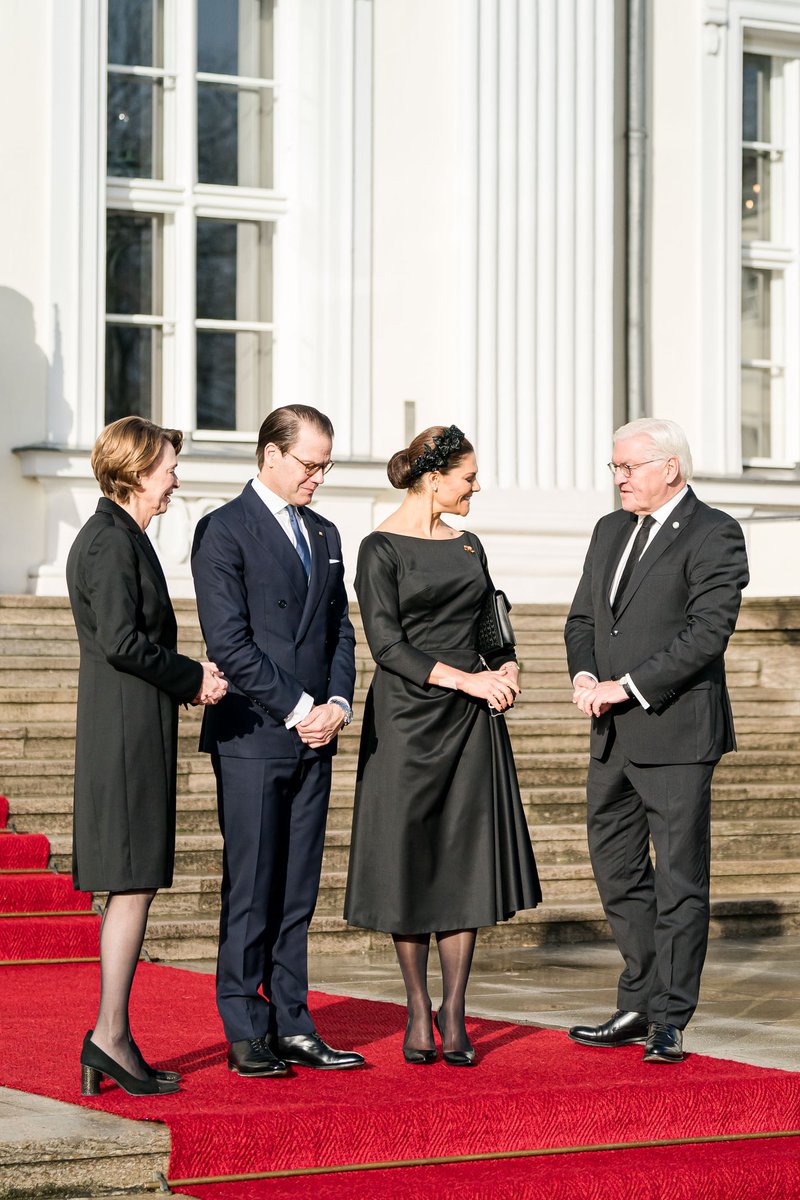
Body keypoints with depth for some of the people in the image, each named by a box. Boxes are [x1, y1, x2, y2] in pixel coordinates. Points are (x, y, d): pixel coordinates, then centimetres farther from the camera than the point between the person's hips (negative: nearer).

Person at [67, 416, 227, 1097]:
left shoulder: (118, 537, 18)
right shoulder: (112, 541, -13)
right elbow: (122, 642, -20)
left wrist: (188, 680, 8)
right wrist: (193, 677, -9)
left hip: (130, 731, 10)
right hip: (129, 732, -10)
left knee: (133, 887, 10)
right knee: (135, 883, -8)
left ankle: (112, 1042, 13)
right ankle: (111, 1036, -5)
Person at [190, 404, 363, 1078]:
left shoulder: (325, 535, 17)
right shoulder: (224, 531, -5)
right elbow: (230, 643, -12)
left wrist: (337, 704, 0)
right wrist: (298, 708, -13)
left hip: (315, 737, 6)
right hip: (252, 738, -6)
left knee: (298, 891, 7)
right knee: (251, 892, -3)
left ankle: (292, 1026, 12)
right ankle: (246, 1035, 2)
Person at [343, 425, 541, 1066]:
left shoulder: (468, 545, 13)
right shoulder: (381, 549, -6)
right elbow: (387, 645, -12)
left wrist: (508, 667, 1)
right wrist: (468, 679, -16)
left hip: (472, 720, 5)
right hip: (407, 717, -5)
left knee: (465, 862, 0)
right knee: (409, 862, 2)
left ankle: (454, 1014, 4)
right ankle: (418, 1008, 14)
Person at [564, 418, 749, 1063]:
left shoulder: (713, 534, -8)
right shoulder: (611, 531, 16)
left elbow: (708, 631, -17)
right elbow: (582, 617, 17)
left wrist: (628, 686, -18)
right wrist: (586, 677, -3)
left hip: (676, 732, -8)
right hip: (614, 737, 8)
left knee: (680, 880, -2)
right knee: (616, 870, 12)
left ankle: (670, 1021, 4)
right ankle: (640, 1005, 24)